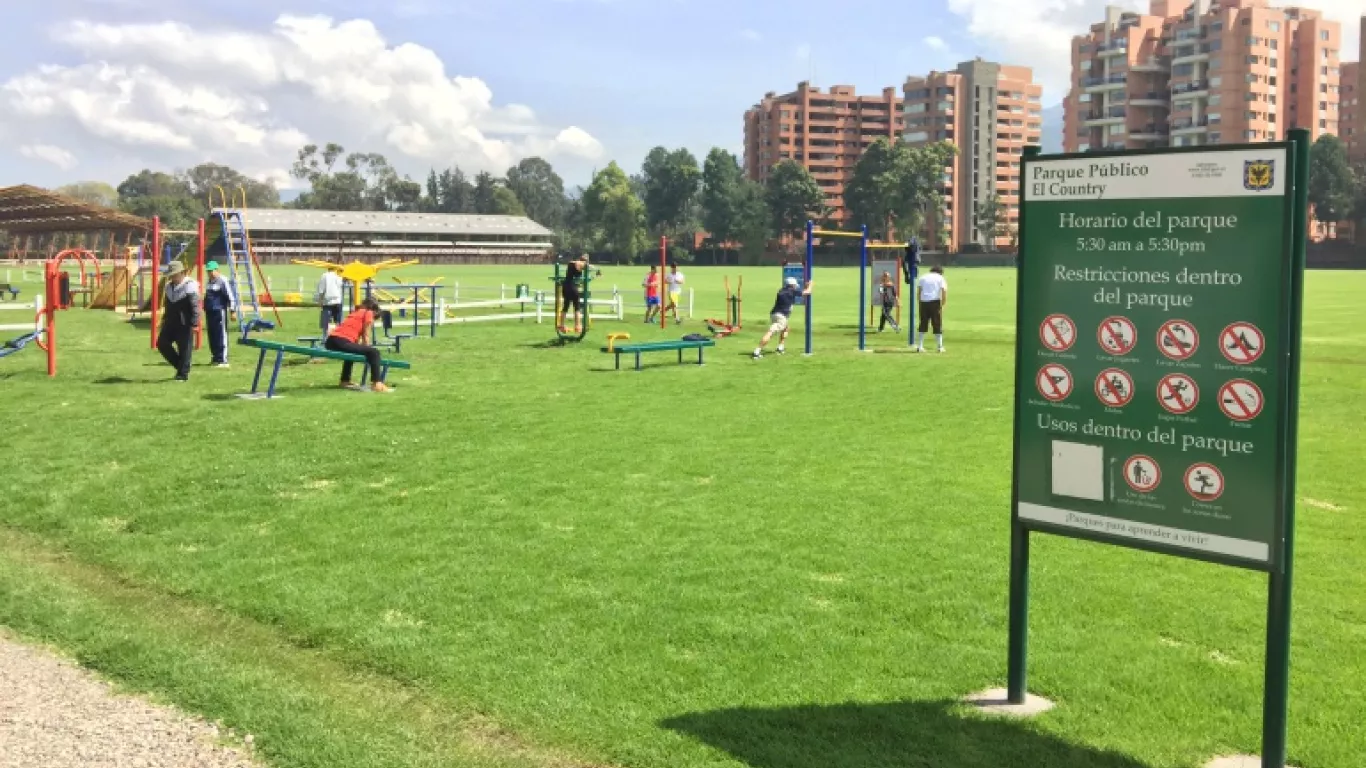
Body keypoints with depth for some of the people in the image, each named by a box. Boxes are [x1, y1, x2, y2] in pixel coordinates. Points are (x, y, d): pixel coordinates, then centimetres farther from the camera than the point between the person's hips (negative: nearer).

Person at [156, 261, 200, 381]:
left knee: (185, 348, -2)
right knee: (162, 343, 6)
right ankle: (180, 365, 19)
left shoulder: (190, 287, -13)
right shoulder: (169, 286, 12)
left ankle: (183, 374, 7)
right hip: (171, 322, 8)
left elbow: (195, 307, -17)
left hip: (185, 324, -8)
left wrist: (194, 323, -22)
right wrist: (164, 320, 23)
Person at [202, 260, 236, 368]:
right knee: (212, 336, 11)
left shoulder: (222, 281, -9)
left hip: (219, 312, -9)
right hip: (209, 312, 9)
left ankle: (223, 360, -10)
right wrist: (205, 308, 28)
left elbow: (230, 297, -13)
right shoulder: (208, 282, 16)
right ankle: (216, 358, 20)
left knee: (221, 336, -9)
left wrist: (232, 310, -17)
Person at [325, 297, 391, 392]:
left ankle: (345, 381, 44)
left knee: (353, 350, 38)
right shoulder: (368, 313, 8)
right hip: (342, 342, -9)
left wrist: (364, 350, 31)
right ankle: (377, 383, -20)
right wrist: (367, 352, 14)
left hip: (330, 342, 9)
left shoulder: (356, 312, 29)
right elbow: (365, 336, 5)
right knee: (374, 352, -9)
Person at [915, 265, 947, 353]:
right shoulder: (940, 278, 8)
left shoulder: (923, 278, 15)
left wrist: (920, 305, 9)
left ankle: (919, 346, 5)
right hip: (935, 301, -2)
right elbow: (944, 291, -4)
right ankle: (940, 347, 4)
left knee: (923, 324, 8)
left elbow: (919, 292, 8)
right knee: (937, 325, 4)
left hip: (923, 302, 3)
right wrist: (942, 304, 0)